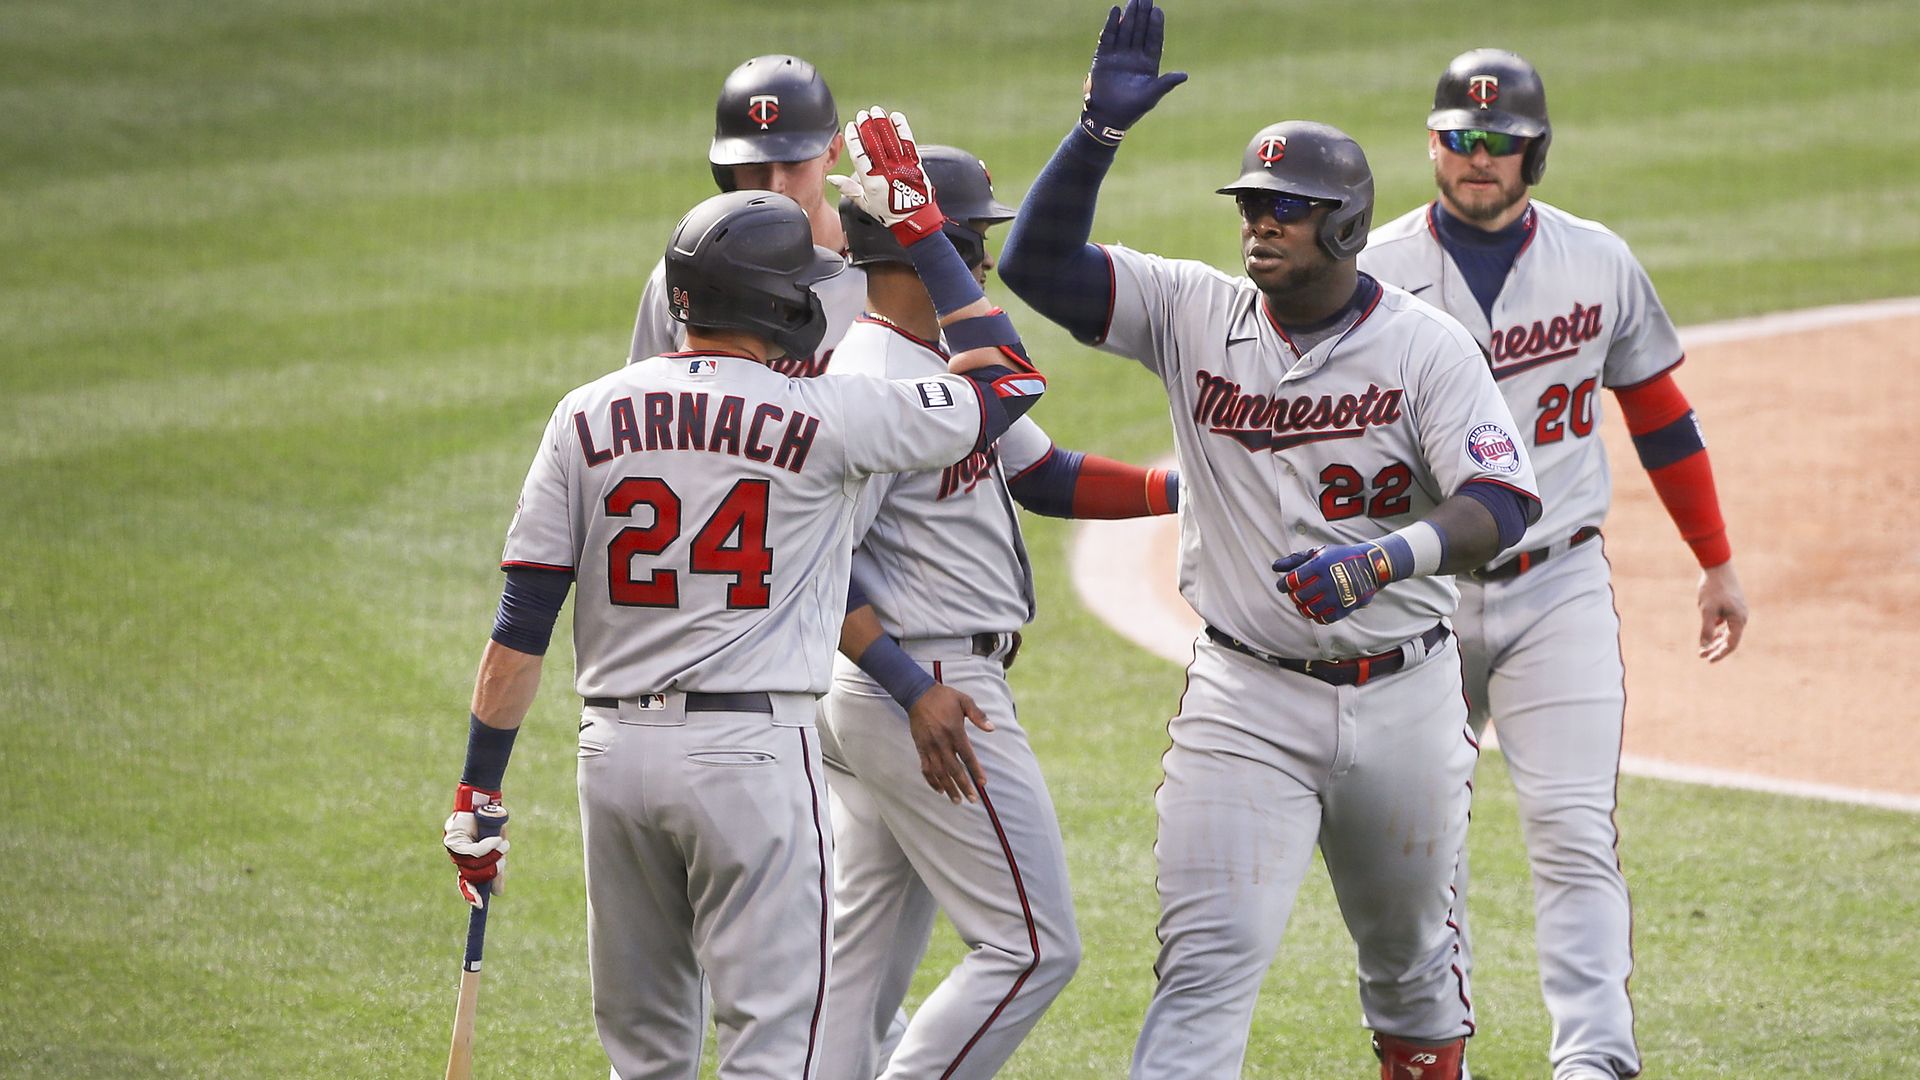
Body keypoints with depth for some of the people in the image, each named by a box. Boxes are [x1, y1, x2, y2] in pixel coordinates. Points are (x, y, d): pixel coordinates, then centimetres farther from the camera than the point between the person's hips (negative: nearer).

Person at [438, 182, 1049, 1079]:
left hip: (615, 746, 5)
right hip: (753, 751, -4)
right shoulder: (819, 418, -6)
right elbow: (1006, 376, 6)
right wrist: (922, 229, 13)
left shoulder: (588, 416, 4)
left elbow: (523, 619, 2)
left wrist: (480, 786, 6)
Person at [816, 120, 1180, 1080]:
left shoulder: (955, 360, 14)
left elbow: (1048, 478, 19)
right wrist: (913, 688, -28)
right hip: (928, 689, -11)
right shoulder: (870, 382, -18)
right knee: (1031, 946, -9)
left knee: (866, 962, 12)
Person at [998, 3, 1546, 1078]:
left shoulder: (1427, 345, -7)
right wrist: (1101, 130, -20)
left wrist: (1384, 560, -34)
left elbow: (1502, 503, -16)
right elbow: (1038, 264, -9)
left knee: (1412, 956, 18)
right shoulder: (1194, 313, -1)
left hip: (1405, 696, 0)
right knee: (1212, 956, -13)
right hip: (1248, 702, 0)